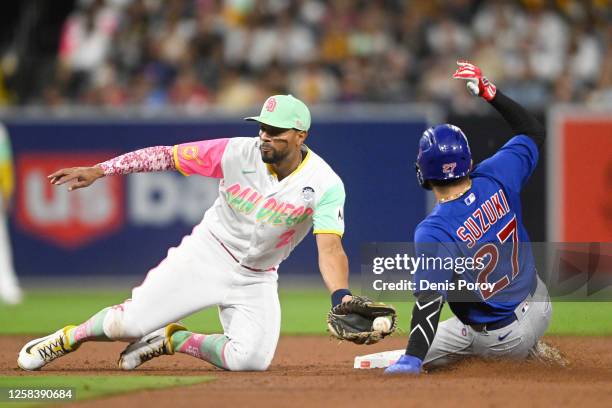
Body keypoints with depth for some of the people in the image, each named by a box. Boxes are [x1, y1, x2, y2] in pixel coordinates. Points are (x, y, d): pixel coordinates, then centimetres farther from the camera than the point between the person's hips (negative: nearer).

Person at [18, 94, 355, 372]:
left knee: (251, 360, -22)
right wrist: (98, 170, -16)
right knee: (129, 323, -10)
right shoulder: (238, 152, -15)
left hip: (255, 280, 0)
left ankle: (172, 340, 6)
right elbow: (166, 155, -11)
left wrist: (341, 297, -47)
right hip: (206, 255, 0)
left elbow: (330, 249, -28)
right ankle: (70, 337, 25)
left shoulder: (324, 184, -19)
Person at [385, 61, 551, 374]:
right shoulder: (496, 178, -14)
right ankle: (530, 351, 27)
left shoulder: (433, 233, -28)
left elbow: (429, 301, -32)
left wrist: (411, 360, -33)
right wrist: (489, 91, 6)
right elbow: (534, 133, 5)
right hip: (538, 307, 6)